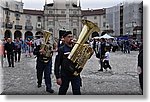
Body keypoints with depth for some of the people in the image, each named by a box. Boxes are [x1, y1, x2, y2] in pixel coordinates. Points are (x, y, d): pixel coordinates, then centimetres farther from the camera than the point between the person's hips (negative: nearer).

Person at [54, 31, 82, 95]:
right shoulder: (61, 49, -7)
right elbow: (57, 64, -8)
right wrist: (58, 77, -12)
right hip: (65, 75, -2)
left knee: (77, 92, 3)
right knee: (62, 92, 14)